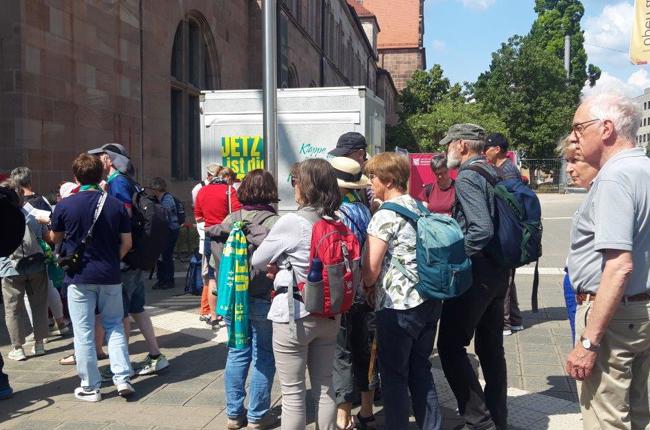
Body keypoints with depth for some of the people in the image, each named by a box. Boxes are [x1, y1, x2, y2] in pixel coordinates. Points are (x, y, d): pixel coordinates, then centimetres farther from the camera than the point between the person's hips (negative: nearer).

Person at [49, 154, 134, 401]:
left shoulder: (65, 205, -8)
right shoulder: (116, 205, -4)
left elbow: (55, 238, 8)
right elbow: (127, 243, -1)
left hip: (79, 276, -2)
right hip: (110, 276, 2)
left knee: (84, 332, 6)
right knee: (114, 326, 15)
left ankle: (90, 387, 13)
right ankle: (122, 379, 8)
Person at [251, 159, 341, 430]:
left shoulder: (291, 222, -16)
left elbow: (257, 261, -5)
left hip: (293, 315, -6)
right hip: (328, 315, 6)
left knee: (293, 393, 4)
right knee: (324, 388, 16)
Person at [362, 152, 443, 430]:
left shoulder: (385, 215, -14)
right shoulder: (421, 208, 10)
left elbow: (371, 268, -18)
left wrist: (368, 287, 4)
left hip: (398, 305, -8)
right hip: (429, 300, 8)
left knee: (394, 375, 5)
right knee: (420, 370, 16)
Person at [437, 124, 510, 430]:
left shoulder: (467, 178, -14)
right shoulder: (494, 173, 12)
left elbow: (482, 230, -25)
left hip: (476, 272, -9)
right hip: (499, 272, 9)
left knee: (451, 346, -3)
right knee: (491, 347, 16)